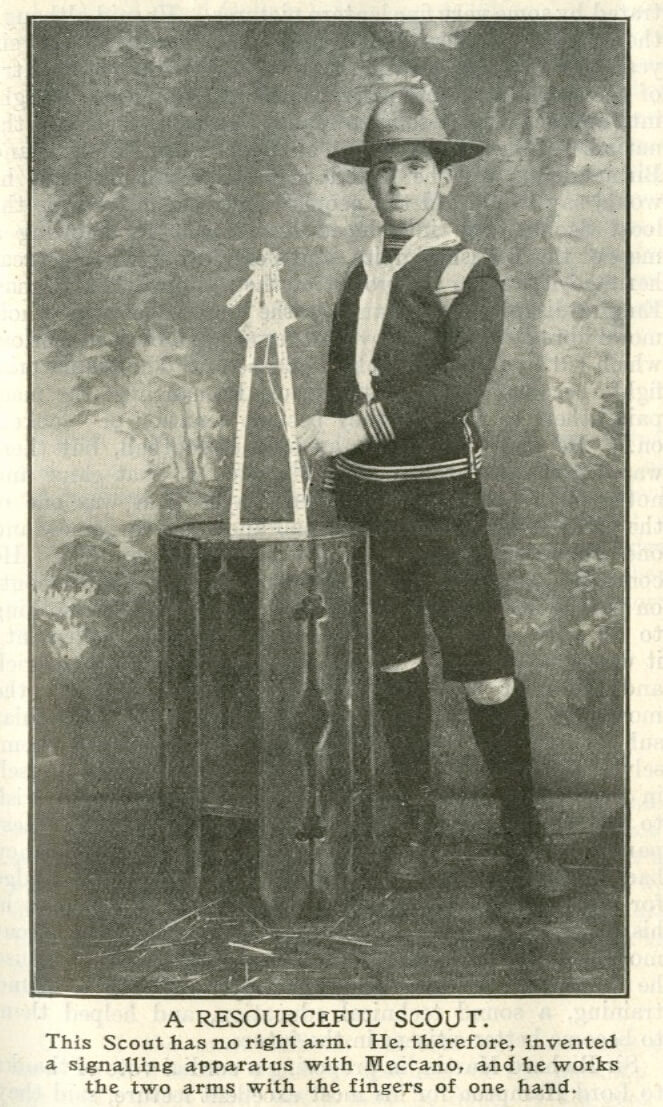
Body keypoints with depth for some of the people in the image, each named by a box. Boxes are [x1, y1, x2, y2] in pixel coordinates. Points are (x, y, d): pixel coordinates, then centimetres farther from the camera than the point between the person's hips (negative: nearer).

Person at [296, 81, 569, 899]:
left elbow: (463, 381, -22)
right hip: (363, 501, 5)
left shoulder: (470, 277, -5)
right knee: (394, 665, 11)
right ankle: (416, 819, 24)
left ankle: (522, 836, 8)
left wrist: (360, 426, -28)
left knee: (483, 671, -4)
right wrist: (333, 473, 17)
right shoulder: (357, 278, 12)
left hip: (441, 500, -5)